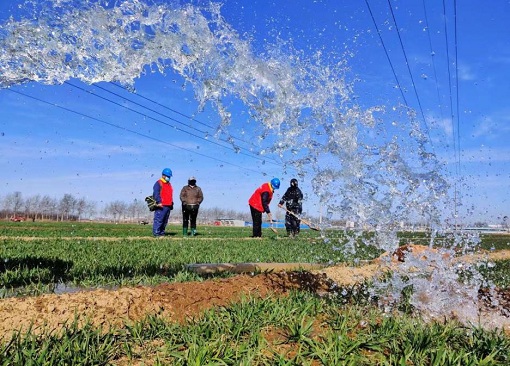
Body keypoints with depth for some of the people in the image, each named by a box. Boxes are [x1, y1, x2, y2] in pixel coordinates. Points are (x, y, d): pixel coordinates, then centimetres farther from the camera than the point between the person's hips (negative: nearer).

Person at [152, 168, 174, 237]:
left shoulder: (169, 184, 24)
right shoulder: (158, 183, -2)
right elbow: (156, 193, -14)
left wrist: (171, 203, 22)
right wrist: (159, 202, -23)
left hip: (168, 206, 8)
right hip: (161, 206, -8)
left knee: (165, 221, 9)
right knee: (159, 220, -11)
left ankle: (162, 233, 14)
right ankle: (156, 233, -9)